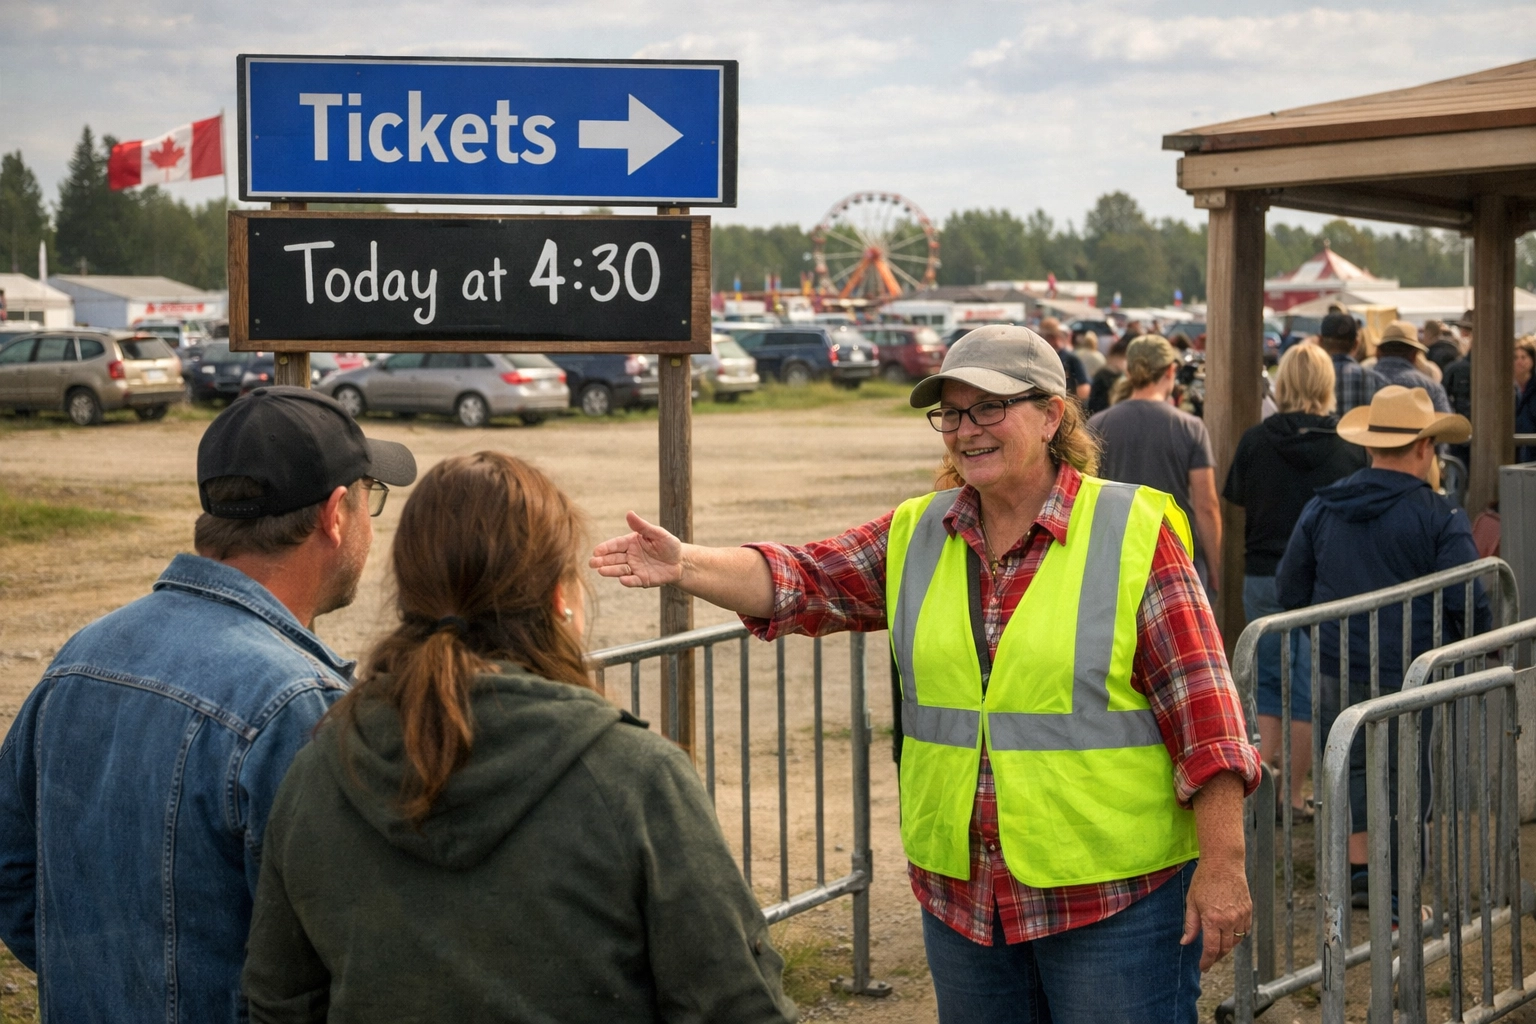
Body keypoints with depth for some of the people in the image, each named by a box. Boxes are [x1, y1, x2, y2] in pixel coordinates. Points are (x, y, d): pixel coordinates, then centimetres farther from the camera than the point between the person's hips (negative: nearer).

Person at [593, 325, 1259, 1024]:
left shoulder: (1134, 533, -8)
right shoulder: (916, 536, 7)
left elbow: (1201, 707, -10)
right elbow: (803, 580, 1)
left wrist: (1223, 865, -13)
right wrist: (685, 565, -17)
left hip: (1115, 898, -5)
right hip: (960, 891, 5)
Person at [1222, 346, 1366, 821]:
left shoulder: (1255, 441, -5)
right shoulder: (1349, 447, -6)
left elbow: (1237, 498, 7)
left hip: (1264, 576, 1)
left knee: (1266, 683, 14)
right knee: (1310, 687, 6)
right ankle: (1292, 795, 9)